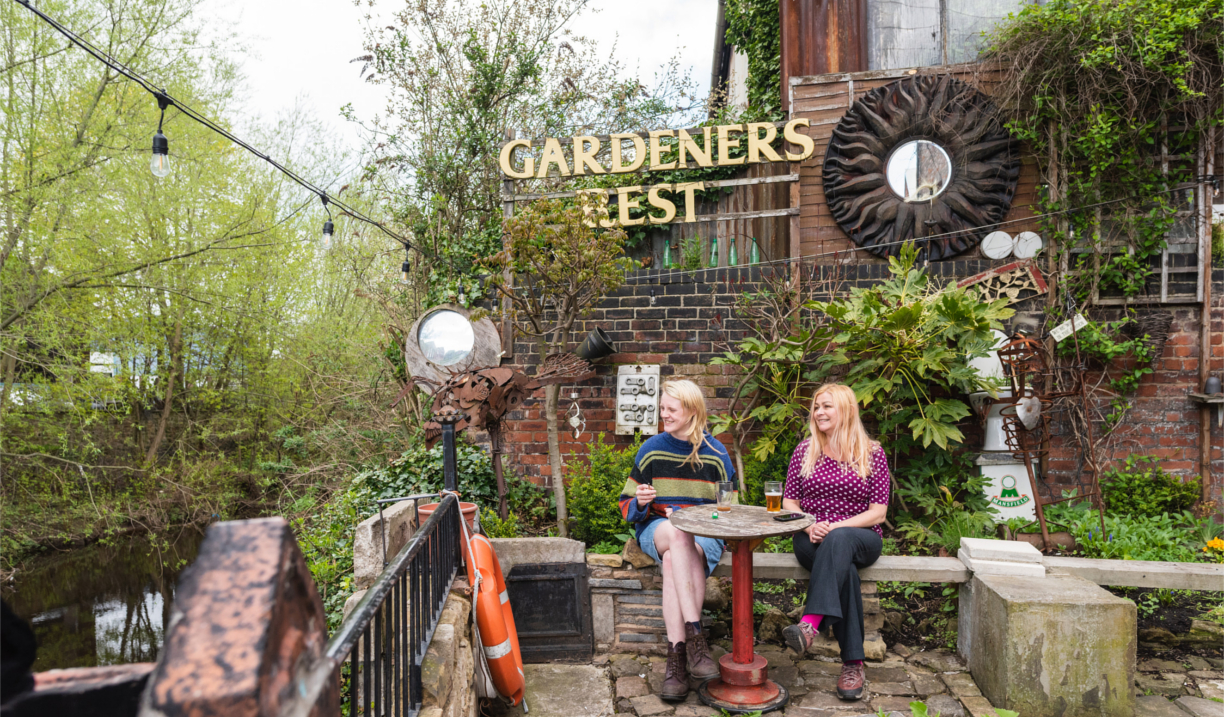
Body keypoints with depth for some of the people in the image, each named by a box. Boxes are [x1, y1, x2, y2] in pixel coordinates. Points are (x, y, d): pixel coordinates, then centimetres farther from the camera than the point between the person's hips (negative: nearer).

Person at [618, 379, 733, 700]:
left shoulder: (715, 453, 6)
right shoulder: (652, 449, 8)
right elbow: (627, 507, 11)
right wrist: (640, 503, -14)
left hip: (704, 532, 0)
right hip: (657, 528, 0)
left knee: (673, 560, -36)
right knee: (677, 534, -38)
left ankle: (677, 657, -35)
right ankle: (694, 635, -43)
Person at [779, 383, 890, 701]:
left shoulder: (872, 453, 5)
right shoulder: (805, 450, 11)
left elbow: (877, 512, -1)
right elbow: (789, 503, 10)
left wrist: (837, 526, -17)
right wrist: (808, 527, -12)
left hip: (861, 537, -1)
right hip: (812, 539, 1)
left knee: (838, 542, -40)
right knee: (844, 568, -35)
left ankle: (810, 624, -49)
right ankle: (853, 662, -31)